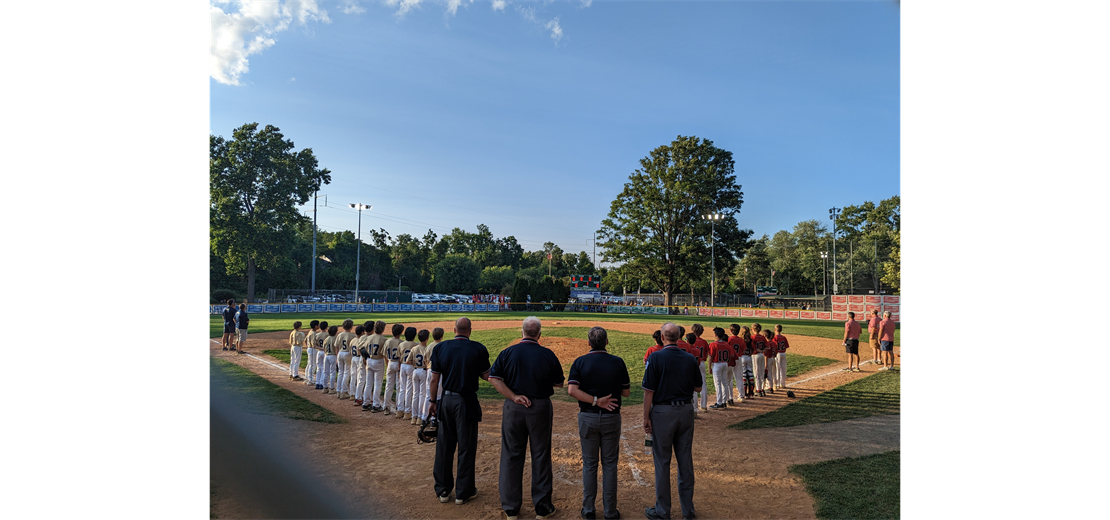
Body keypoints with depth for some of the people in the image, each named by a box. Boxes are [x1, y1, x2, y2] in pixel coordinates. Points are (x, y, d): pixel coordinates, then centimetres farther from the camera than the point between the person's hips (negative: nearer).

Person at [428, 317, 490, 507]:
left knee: (444, 445, 13)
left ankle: (443, 491, 23)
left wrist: (432, 401, 11)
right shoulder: (478, 349, -9)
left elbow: (434, 379, 1)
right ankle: (464, 492, 16)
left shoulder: (440, 348, -1)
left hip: (446, 400, 3)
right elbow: (486, 376, -1)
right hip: (467, 402, -3)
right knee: (466, 447, 7)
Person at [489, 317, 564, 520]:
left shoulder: (508, 353, -3)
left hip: (513, 409, 1)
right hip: (541, 408, -1)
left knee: (511, 456, 10)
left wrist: (514, 397, -13)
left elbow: (493, 378, -11)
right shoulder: (548, 355, -6)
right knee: (541, 456, 10)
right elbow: (558, 383, 3)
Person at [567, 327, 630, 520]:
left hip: (587, 417, 0)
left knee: (589, 464, 12)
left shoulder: (580, 362, -6)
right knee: (609, 464, 10)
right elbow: (626, 392, 1)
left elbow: (572, 390, -17)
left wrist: (596, 401, -16)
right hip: (611, 418, 0)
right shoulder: (618, 363, -5)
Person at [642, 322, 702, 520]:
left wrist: (646, 418, -6)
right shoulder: (690, 359, -1)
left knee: (662, 462, 6)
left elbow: (649, 391, -13)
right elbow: (697, 388, 8)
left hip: (662, 413, -4)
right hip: (686, 411, 4)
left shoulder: (656, 357, -13)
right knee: (685, 461, 13)